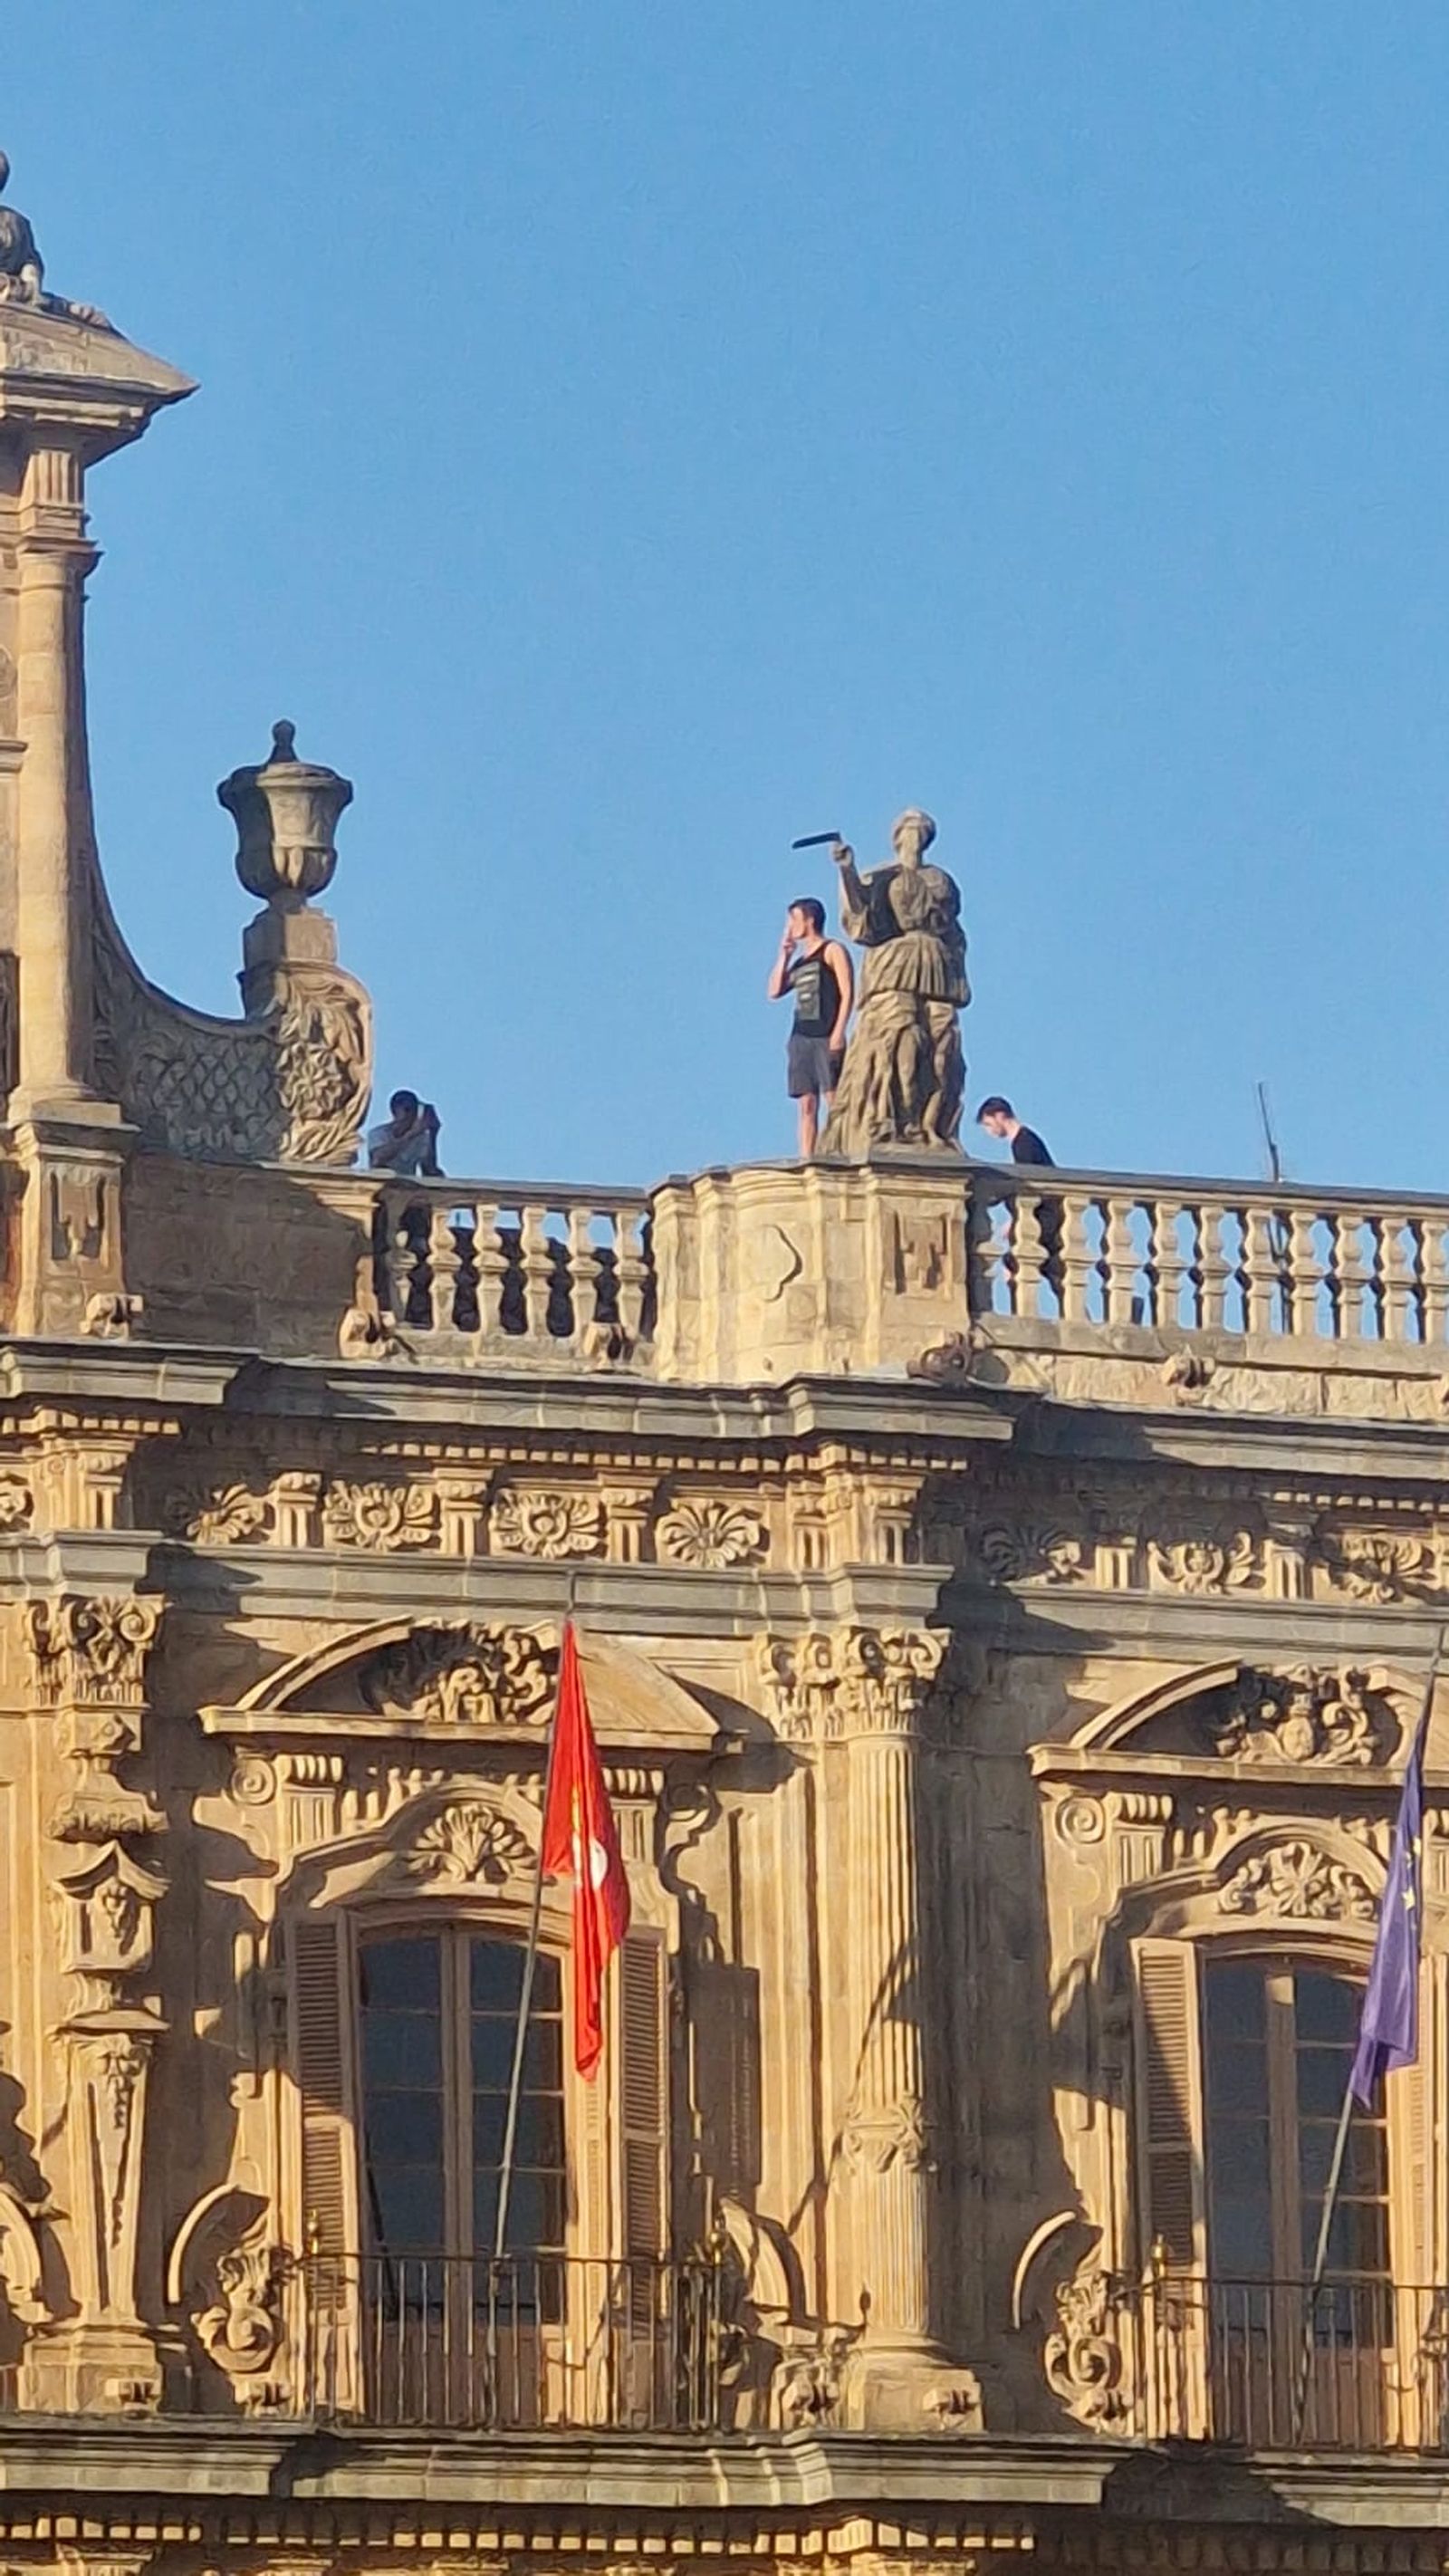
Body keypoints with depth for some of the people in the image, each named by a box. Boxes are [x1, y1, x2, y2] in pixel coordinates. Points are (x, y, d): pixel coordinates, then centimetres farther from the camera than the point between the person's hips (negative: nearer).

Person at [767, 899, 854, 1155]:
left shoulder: (832, 951, 1)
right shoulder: (799, 960, 22)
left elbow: (847, 993, -7)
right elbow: (775, 991, 15)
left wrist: (839, 1032, -17)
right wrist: (784, 954, 12)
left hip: (826, 1037, -7)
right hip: (801, 1037, 7)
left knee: (833, 1099, -13)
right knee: (807, 1105, 2)